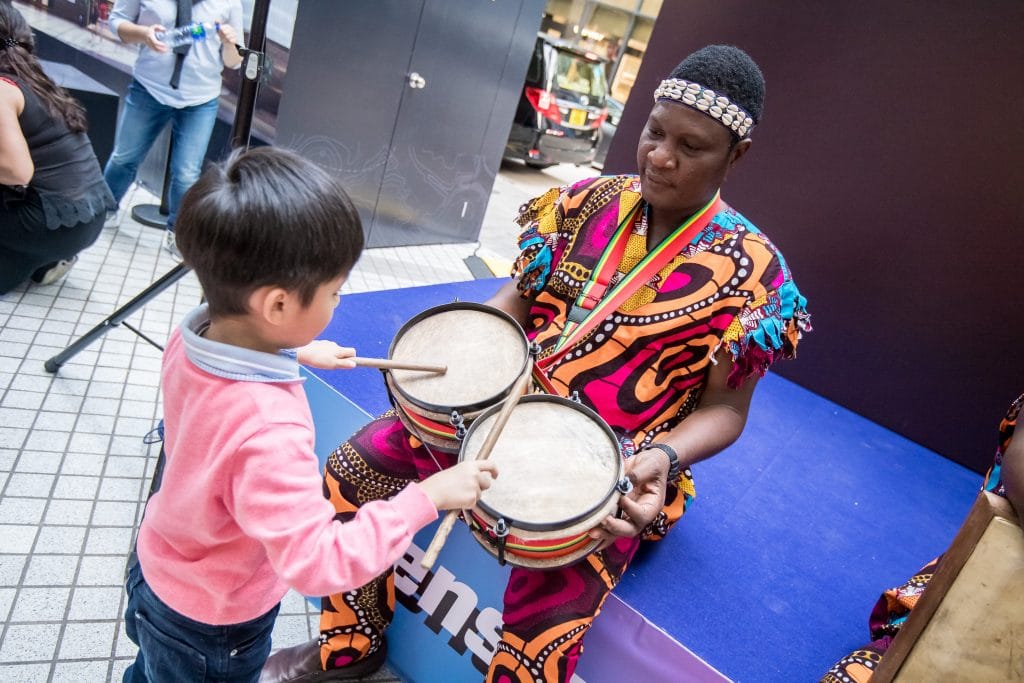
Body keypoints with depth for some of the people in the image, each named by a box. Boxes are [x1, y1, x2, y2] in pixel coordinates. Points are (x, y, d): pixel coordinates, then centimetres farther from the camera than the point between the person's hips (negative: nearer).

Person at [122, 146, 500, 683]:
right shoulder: (268, 432, -44)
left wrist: (297, 354, 8)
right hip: (210, 635, -6)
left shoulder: (191, 338, -18)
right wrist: (427, 498, -36)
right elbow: (319, 563, -40)